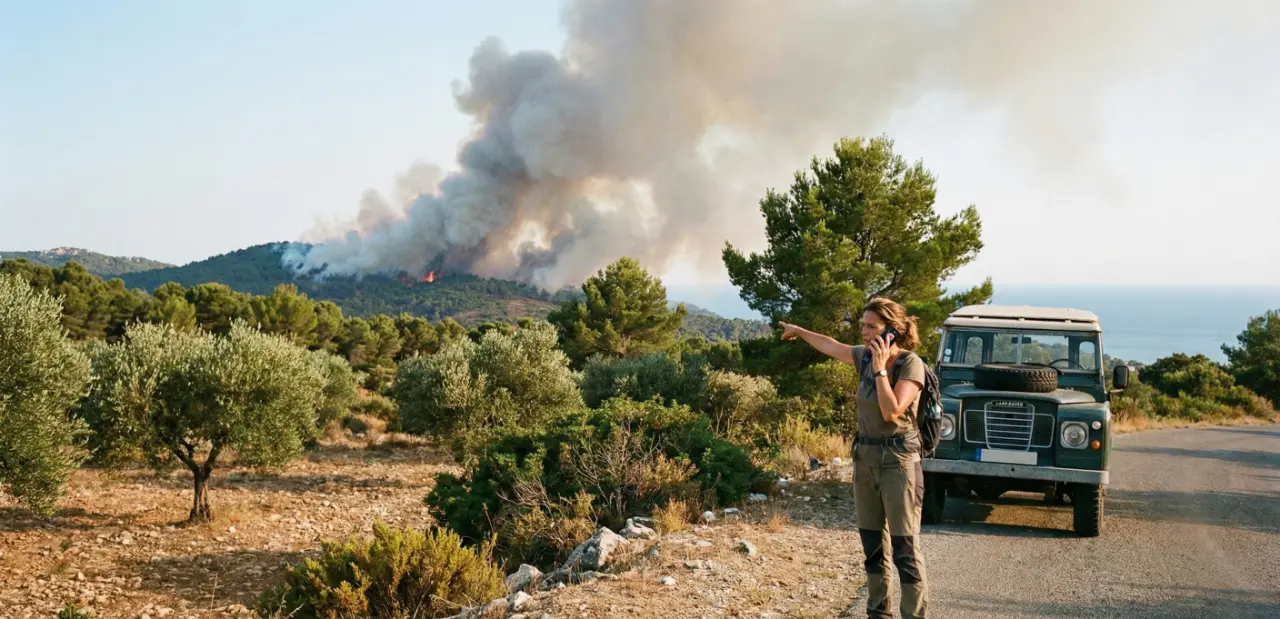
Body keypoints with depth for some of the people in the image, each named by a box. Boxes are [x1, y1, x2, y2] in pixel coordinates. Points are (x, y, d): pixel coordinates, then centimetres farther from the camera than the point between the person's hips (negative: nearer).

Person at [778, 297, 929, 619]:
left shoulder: (912, 364, -14)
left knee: (905, 547, -8)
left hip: (898, 460, -7)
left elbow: (891, 412, -24)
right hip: (865, 457, 7)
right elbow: (830, 345, 25)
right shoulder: (865, 356, 5)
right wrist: (799, 331, 38)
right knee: (872, 545, 11)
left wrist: (880, 368, -22)